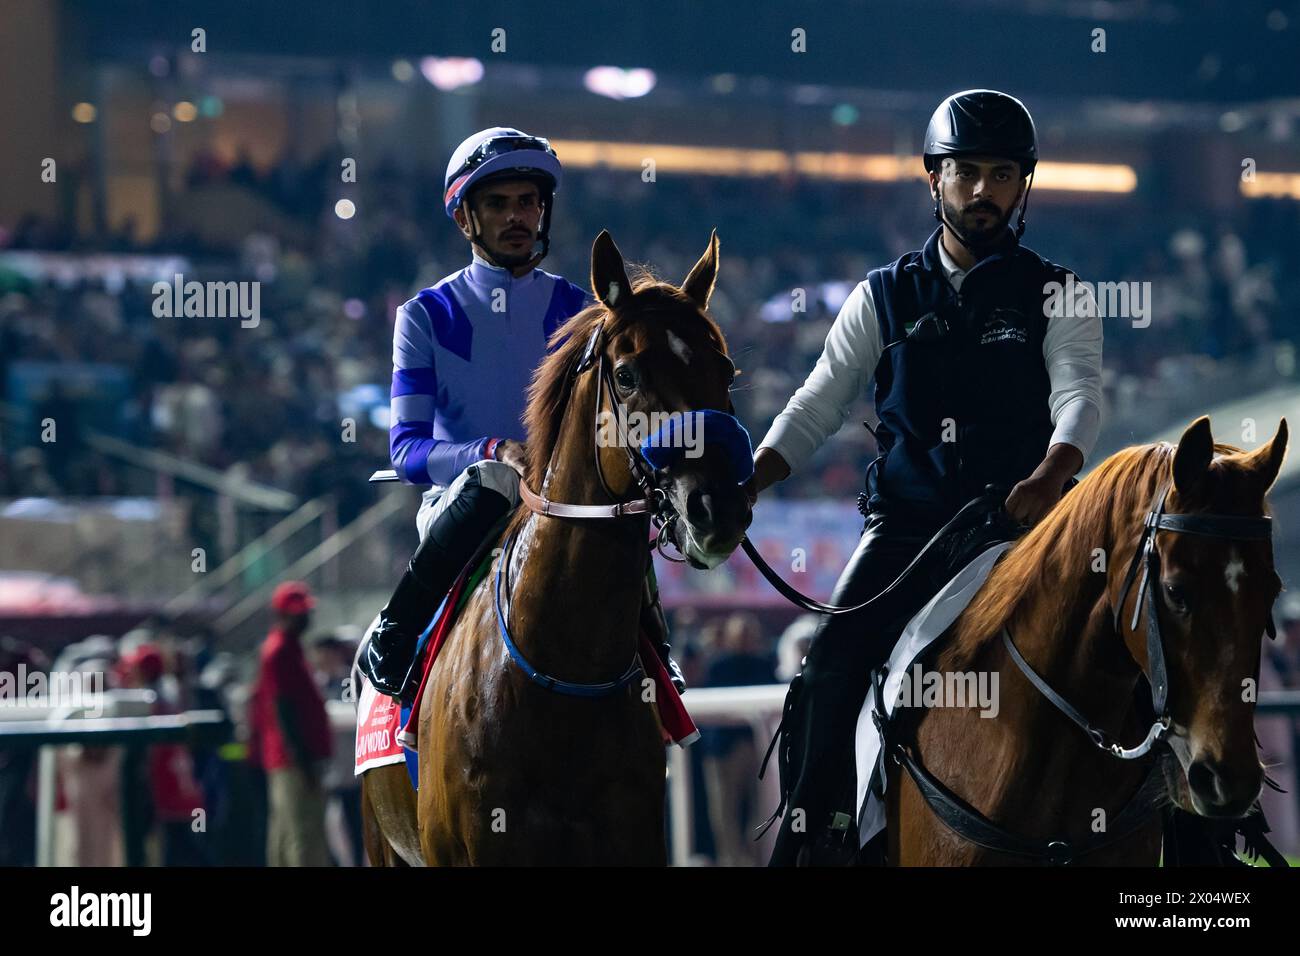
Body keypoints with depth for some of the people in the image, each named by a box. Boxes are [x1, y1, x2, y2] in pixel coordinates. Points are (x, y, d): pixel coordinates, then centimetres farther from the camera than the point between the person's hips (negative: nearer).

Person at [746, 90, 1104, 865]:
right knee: (832, 663, -17)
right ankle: (809, 838, -13)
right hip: (906, 525, 1)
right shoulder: (886, 298, 13)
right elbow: (818, 407, 11)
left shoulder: (1053, 296, 7)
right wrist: (747, 482, -7)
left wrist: (1050, 476, -32)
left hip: (1018, 526, -1)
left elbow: (1080, 395, -9)